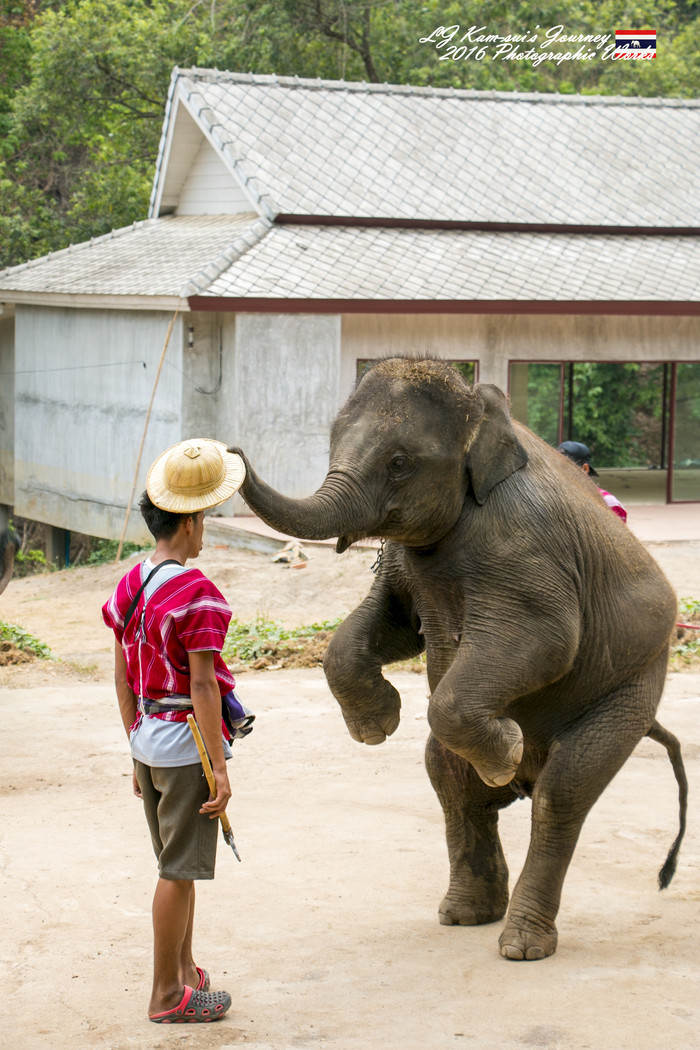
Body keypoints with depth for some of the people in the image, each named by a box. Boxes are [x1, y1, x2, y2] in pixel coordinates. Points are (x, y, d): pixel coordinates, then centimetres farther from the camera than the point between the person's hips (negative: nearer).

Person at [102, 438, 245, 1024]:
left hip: (148, 739, 8)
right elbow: (201, 685, -20)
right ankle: (167, 996, 6)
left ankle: (185, 970, 31)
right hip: (188, 740, -8)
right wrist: (220, 769, -16)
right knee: (179, 871, 0)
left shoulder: (130, 586, 6)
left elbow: (122, 677, 11)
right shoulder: (195, 592, -18)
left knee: (178, 865, 20)